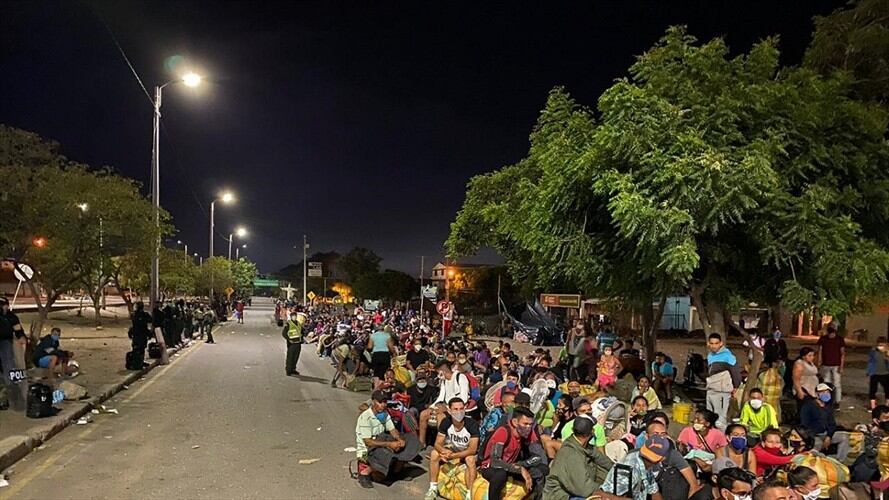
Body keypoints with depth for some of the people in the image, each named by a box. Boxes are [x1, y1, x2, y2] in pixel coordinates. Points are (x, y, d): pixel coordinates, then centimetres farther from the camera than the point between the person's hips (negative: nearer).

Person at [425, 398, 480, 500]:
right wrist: (444, 451, -39)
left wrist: (453, 455, -37)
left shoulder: (472, 424, -28)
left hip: (468, 451, -4)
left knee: (470, 459, -36)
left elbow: (472, 450, -29)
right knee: (434, 453, -18)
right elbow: (437, 444, -16)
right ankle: (433, 489, -7)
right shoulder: (446, 422, -18)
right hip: (453, 448, 4)